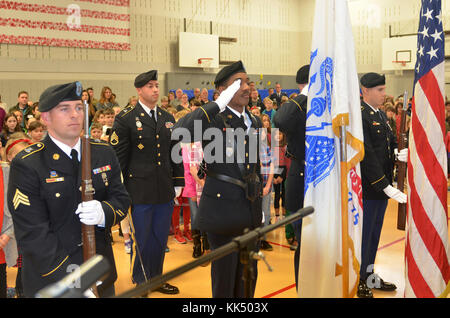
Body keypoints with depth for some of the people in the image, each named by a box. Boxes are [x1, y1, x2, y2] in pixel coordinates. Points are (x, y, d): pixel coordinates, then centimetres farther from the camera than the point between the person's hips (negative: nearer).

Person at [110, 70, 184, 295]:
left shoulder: (168, 119, 12)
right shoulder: (125, 119, -5)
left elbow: (176, 153, 16)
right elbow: (118, 158, -6)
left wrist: (178, 183, 13)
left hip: (165, 192, 5)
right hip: (139, 192, -5)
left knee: (160, 238, 15)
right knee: (140, 240, 6)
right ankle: (140, 284, 23)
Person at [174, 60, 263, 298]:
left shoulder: (254, 122, 9)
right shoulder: (211, 118, -11)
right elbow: (181, 132, -33)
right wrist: (219, 103, -31)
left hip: (250, 209, 6)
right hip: (222, 207, -6)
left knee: (249, 273, 17)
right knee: (224, 271, 9)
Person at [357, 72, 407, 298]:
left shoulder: (381, 115, 13)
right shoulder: (359, 116, -17)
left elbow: (388, 145, 15)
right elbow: (366, 155, -23)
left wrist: (399, 155, -8)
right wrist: (386, 186, -24)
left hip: (382, 185, 9)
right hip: (367, 187, -9)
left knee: (374, 233, 19)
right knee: (364, 234, 3)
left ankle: (370, 276, 33)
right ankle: (359, 282, 18)